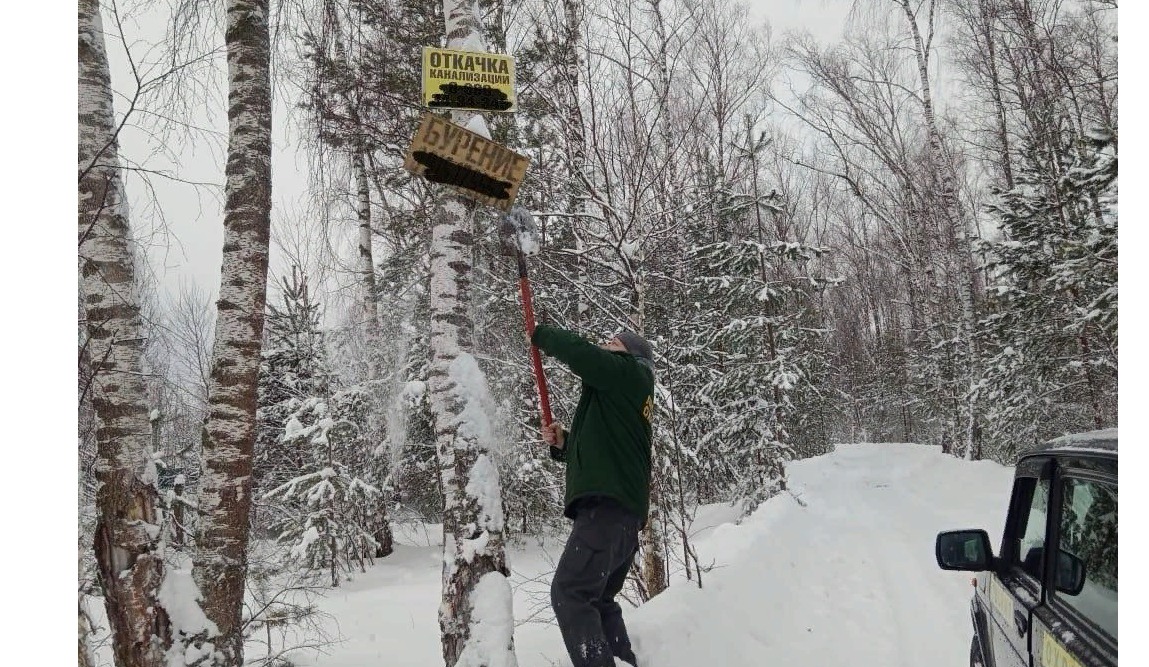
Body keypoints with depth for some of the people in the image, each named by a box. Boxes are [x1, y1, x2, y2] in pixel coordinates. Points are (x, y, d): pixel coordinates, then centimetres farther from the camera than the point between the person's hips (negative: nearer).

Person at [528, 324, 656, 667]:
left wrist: (540, 334, 6)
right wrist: (564, 443, 14)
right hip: (624, 510, 10)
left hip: (609, 506, -10)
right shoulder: (623, 393, 29)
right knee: (598, 600, 16)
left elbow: (578, 351, -11)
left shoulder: (628, 371, 3)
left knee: (568, 593, -17)